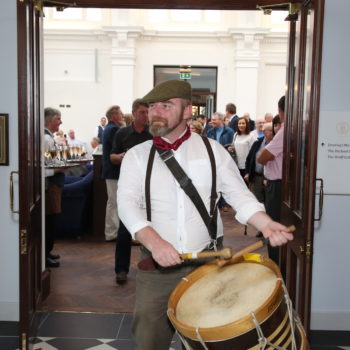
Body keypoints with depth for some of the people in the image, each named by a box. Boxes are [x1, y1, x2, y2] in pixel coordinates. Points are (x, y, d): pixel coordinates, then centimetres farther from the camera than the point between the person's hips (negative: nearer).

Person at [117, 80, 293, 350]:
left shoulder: (211, 149, 4)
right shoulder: (137, 156, 3)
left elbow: (239, 194, 2)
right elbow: (128, 203, -10)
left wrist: (266, 224, -17)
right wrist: (154, 242, -27)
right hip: (156, 267, 0)